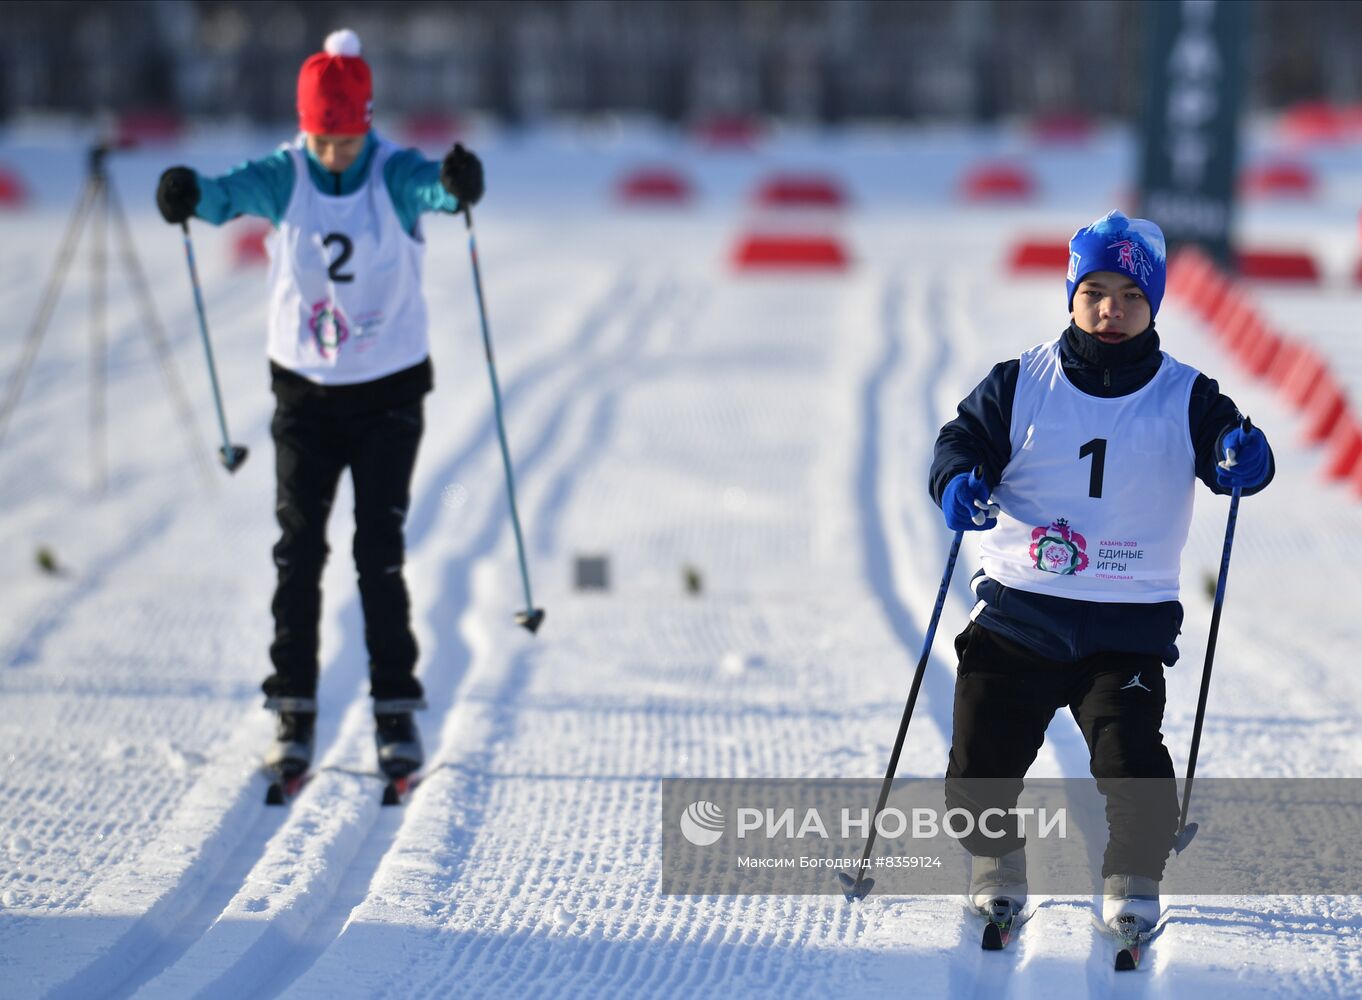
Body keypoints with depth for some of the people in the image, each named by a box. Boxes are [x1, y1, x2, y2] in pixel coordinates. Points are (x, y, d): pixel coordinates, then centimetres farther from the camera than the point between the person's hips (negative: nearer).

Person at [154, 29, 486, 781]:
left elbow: (431, 186, -34)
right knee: (297, 552, 0)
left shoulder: (395, 175, -11)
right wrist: (190, 194, -52)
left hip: (390, 388, -2)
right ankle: (293, 712, 8)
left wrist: (456, 185, -59)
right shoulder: (284, 177, -8)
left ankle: (396, 710, 7)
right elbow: (234, 191, -29)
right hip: (303, 389, 2)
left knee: (380, 553, -3)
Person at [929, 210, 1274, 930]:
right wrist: (958, 481, -21)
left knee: (1129, 755, -20)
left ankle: (1133, 883, 2)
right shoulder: (1022, 382, 4)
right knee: (980, 762, -1)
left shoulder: (1183, 397, 3)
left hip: (1128, 622, -1)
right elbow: (965, 436, 2)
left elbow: (1226, 454, -7)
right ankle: (996, 869, 27)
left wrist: (1243, 459, -32)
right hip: (1017, 611, 1)